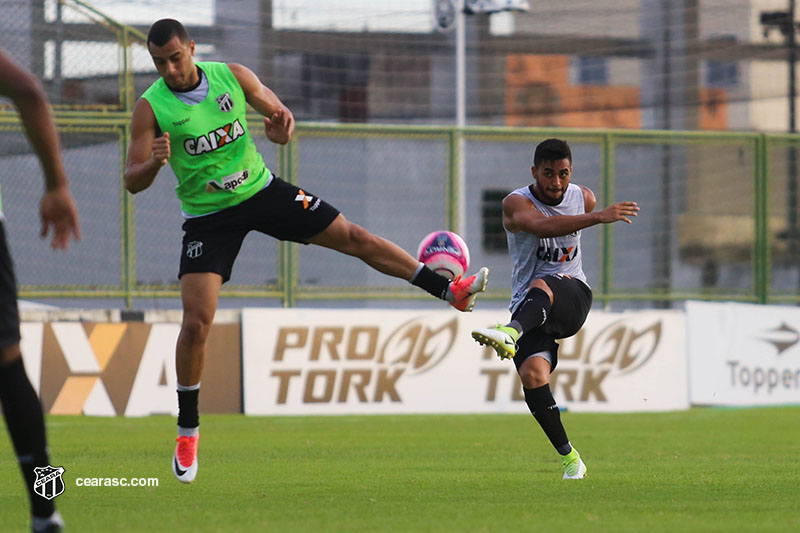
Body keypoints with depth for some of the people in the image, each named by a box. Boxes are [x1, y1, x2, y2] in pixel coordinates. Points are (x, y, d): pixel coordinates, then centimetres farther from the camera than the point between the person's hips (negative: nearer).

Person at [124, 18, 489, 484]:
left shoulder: (232, 76, -6)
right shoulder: (151, 107, -13)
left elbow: (280, 112, 9)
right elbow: (133, 182, -14)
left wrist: (282, 126, -16)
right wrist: (154, 163, -36)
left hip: (261, 189, 2)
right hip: (208, 217, -2)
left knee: (354, 238, -2)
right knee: (197, 322, -12)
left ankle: (450, 290, 8)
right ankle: (187, 431, 2)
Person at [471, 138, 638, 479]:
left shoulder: (583, 198, 8)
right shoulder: (516, 203, -9)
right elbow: (542, 226, -30)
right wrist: (599, 217, -40)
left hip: (572, 296, 1)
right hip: (528, 309, -1)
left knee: (541, 285, -36)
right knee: (532, 372, -26)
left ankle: (510, 334, -67)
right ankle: (569, 458, -17)